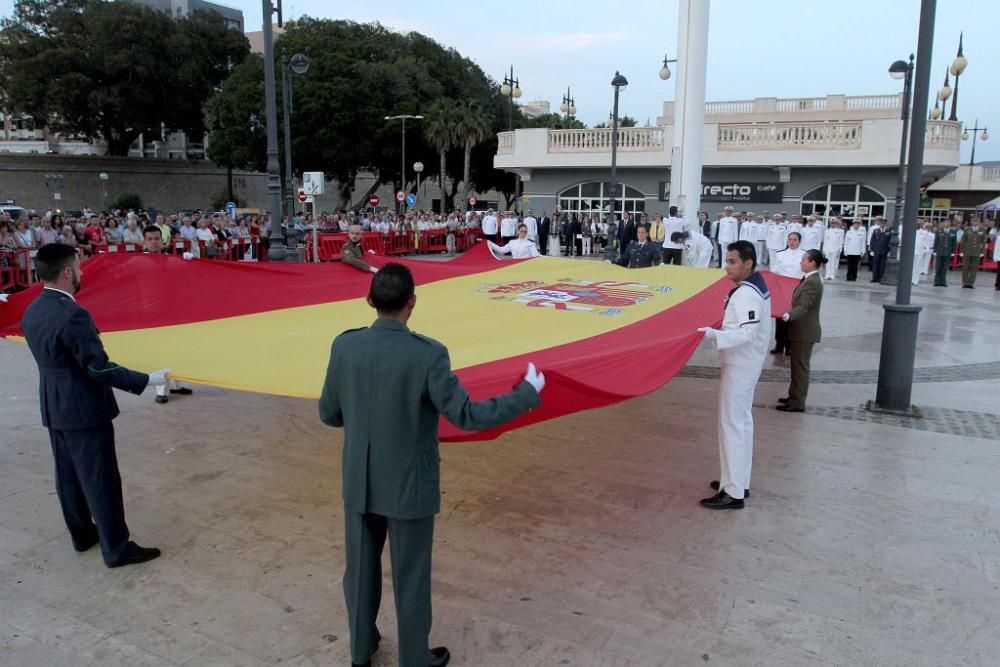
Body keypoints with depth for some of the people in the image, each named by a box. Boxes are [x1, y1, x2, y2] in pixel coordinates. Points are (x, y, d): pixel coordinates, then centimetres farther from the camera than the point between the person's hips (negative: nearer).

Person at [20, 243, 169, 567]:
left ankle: (82, 533, 35)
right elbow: (99, 368, -24)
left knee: (68, 475, 19)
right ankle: (117, 548, 10)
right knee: (101, 480, 0)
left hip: (54, 407, 9)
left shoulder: (32, 311, 4)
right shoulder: (73, 315, -25)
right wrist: (146, 380, -18)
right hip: (84, 410, -9)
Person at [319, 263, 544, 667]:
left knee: (360, 570, 23)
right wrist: (528, 393, -10)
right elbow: (468, 417, -21)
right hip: (409, 487, -4)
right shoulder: (427, 354, -23)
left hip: (359, 483, 4)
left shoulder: (345, 346, -10)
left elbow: (329, 414, 0)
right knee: (410, 578, 15)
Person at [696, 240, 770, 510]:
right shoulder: (757, 286, 9)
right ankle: (739, 481, 28)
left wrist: (714, 334, -41)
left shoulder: (746, 294, -22)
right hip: (746, 363, 11)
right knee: (742, 421, 17)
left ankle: (734, 492, -1)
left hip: (739, 365, -11)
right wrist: (719, 330, 16)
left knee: (732, 423, -6)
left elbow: (746, 333, -31)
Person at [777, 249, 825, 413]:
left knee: (800, 366, -2)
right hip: (802, 330, 10)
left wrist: (788, 315, -46)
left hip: (805, 331, -10)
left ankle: (797, 402, 5)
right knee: (798, 364, 17)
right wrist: (790, 314, 31)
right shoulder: (810, 279, 9)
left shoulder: (812, 282, -21)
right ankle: (794, 396, 27)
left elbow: (804, 306, -30)